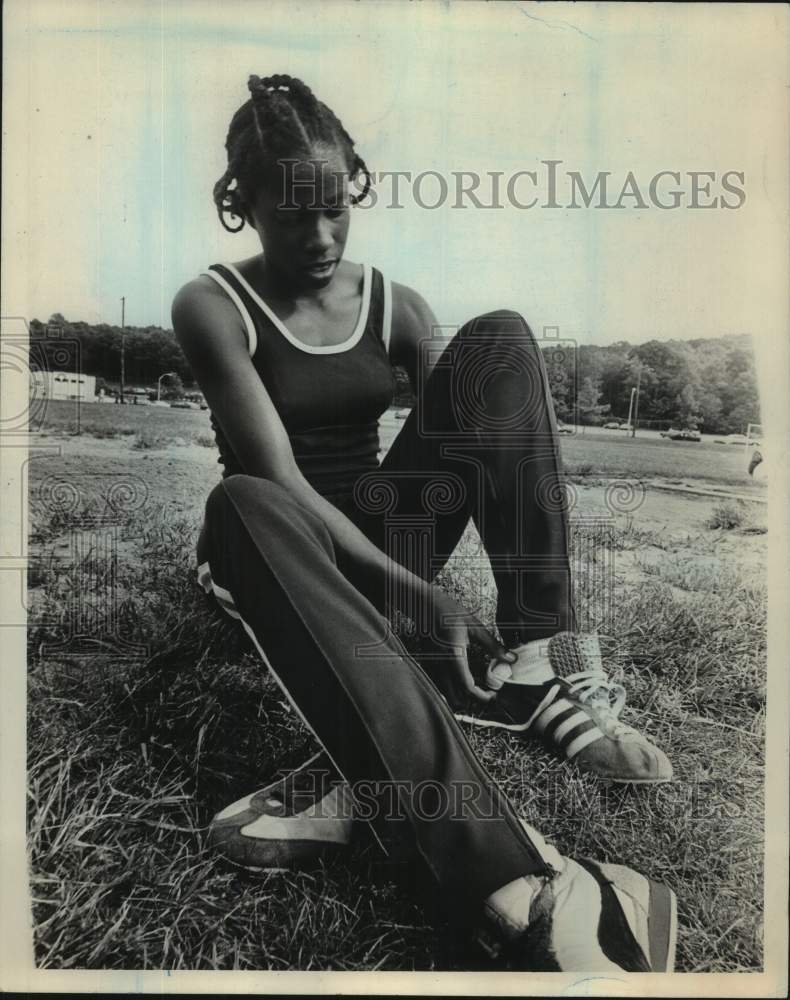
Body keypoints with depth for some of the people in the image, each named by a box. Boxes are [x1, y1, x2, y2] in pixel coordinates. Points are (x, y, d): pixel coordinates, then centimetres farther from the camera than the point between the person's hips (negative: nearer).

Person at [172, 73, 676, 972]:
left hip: (384, 530, 3)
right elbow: (280, 478, -19)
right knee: (242, 504, -43)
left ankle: (540, 672, -28)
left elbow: (490, 438, -3)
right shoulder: (212, 308, -7)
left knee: (498, 338, -16)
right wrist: (416, 596, -28)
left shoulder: (392, 306, 5)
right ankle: (516, 891, -53)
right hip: (293, 549, -3)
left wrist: (547, 622, -17)